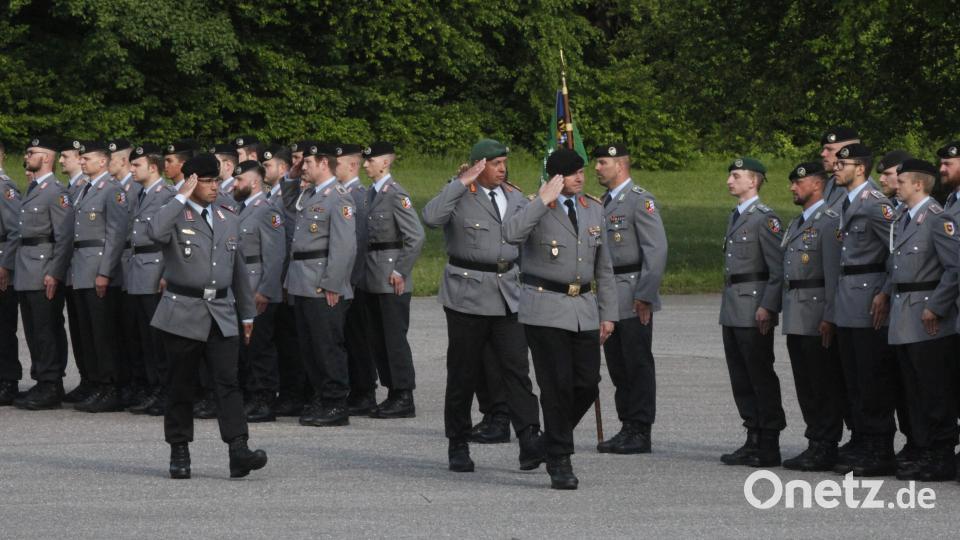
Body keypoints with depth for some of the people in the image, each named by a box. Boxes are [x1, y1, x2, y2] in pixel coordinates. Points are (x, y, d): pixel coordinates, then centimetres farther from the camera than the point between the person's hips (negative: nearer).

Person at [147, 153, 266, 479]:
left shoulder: (229, 221, 15)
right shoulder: (176, 217, -2)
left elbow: (238, 270, 22)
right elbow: (154, 232, -28)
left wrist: (247, 313, 23)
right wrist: (181, 198, -18)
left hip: (221, 315, 3)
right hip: (183, 314, -3)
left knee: (228, 382, -7)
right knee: (180, 386, 4)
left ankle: (239, 452, -16)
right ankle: (179, 452, 15)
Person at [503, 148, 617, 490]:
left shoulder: (594, 209, 13)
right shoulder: (536, 208, -5)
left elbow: (603, 267, 17)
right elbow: (511, 234, -28)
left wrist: (607, 313, 12)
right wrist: (544, 200, -24)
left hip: (584, 309, 5)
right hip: (545, 309, -5)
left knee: (588, 385, 3)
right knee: (557, 387, -5)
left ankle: (553, 441, 27)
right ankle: (559, 462, 5)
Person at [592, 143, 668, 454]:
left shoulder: (640, 201, -10)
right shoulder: (605, 203, 17)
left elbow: (657, 250, -16)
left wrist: (645, 295, -20)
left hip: (634, 298, -9)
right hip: (609, 297, 9)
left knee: (638, 364, -3)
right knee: (617, 365, 11)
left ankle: (640, 434, 0)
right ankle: (627, 428, 18)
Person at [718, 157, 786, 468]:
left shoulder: (765, 218, -10)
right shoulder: (735, 217, 18)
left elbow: (778, 269, -15)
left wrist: (767, 307, -21)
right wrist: (727, 306, 19)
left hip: (754, 312, -9)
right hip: (732, 311, 9)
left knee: (761, 377, -5)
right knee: (741, 378, 11)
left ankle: (769, 445, -1)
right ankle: (753, 440, 17)